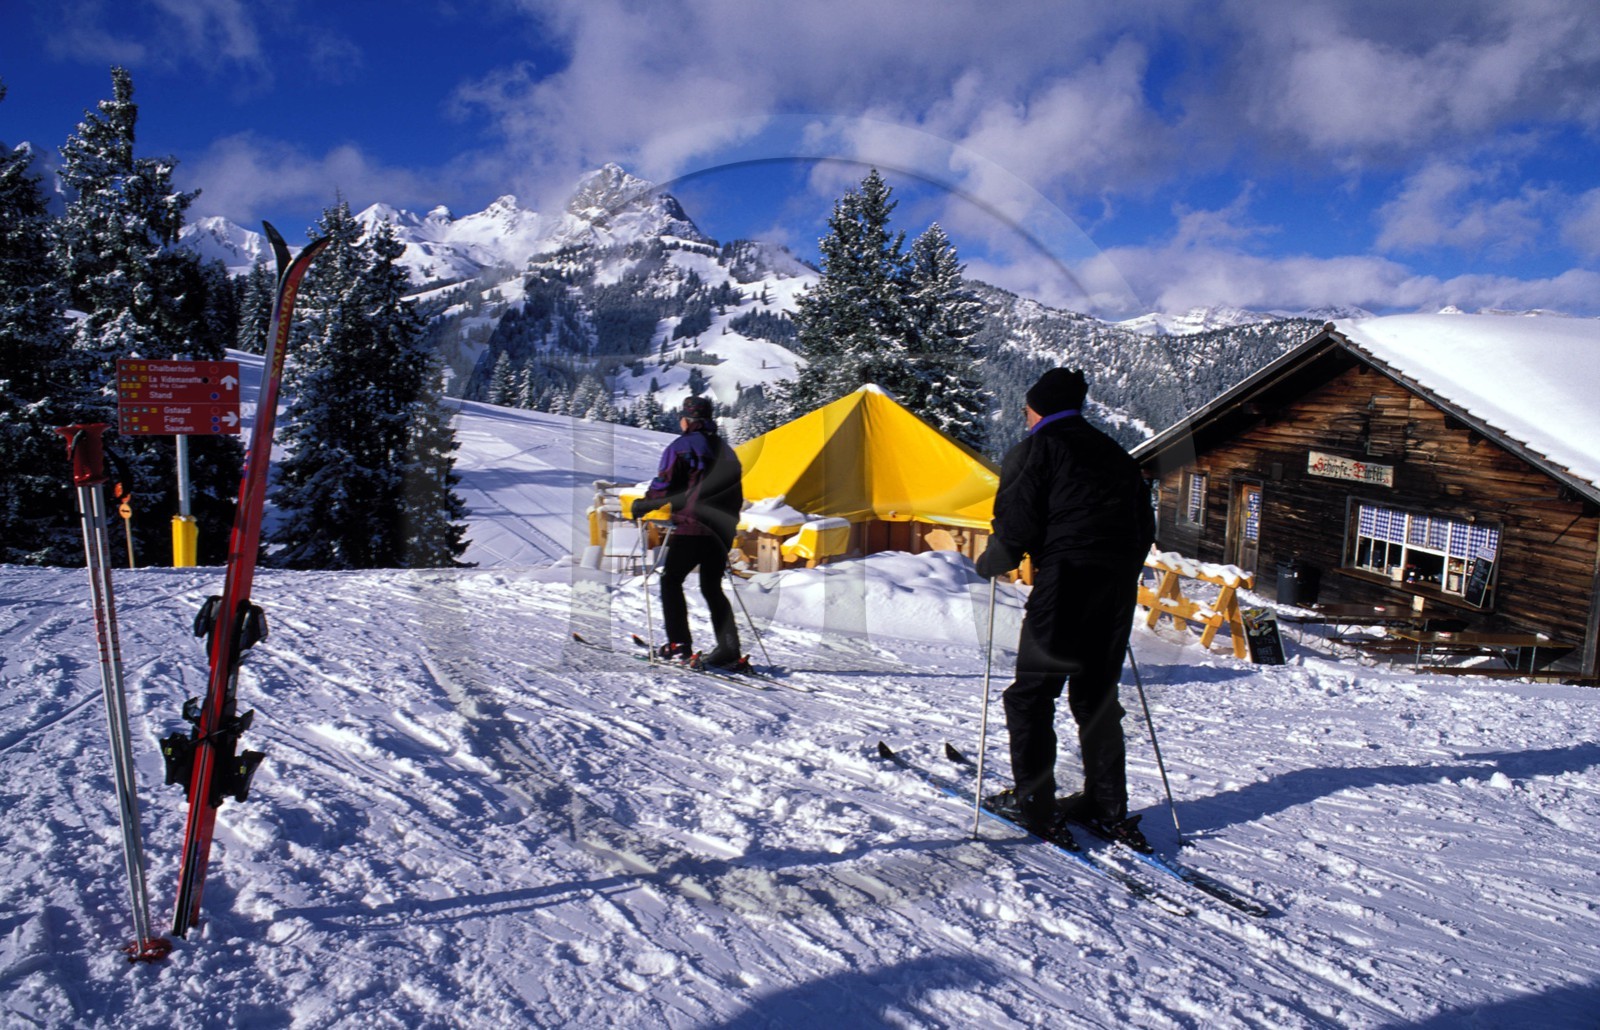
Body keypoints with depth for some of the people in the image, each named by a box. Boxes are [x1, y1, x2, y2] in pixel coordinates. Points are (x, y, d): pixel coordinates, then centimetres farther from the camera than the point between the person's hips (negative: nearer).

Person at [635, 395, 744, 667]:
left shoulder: (682, 446, -4)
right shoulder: (724, 448, 17)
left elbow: (664, 486, -9)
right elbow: (735, 490, 20)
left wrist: (641, 505, 7)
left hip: (692, 527, -7)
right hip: (722, 530, 7)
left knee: (671, 580, 7)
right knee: (712, 587, 15)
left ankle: (679, 645, -1)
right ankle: (729, 648, 6)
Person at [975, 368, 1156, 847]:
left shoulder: (1037, 449, 0)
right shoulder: (1114, 452, 20)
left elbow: (1016, 524, -9)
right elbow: (1145, 525, 20)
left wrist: (990, 564, 8)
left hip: (1065, 585, -7)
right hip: (1117, 589, 7)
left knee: (1032, 694, 3)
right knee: (1097, 695, 16)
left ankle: (1034, 803, 5)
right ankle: (1107, 807, 21)